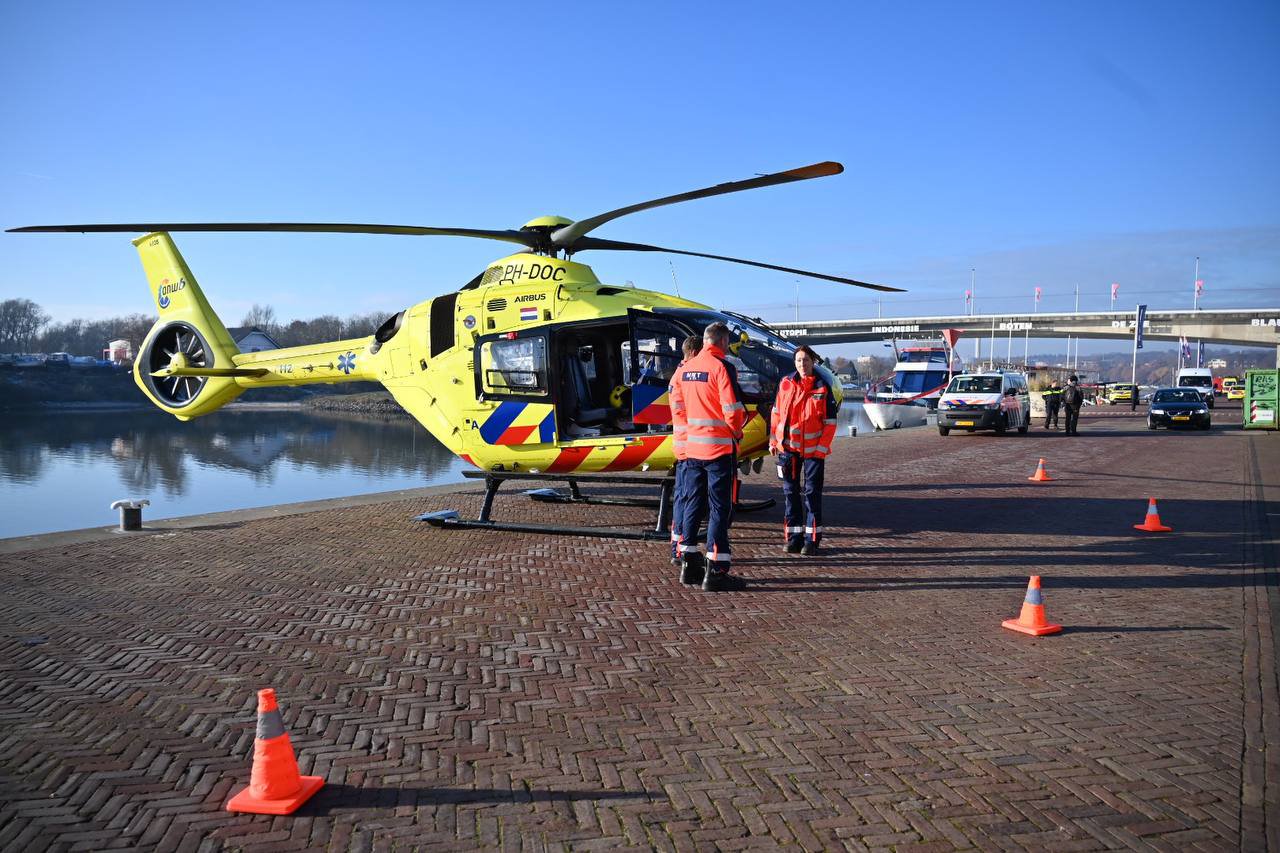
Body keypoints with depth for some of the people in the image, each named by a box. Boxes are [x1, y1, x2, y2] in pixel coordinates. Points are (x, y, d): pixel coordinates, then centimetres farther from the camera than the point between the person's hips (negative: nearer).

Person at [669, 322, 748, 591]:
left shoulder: (685, 369, 7)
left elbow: (677, 407, 11)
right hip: (720, 448, -6)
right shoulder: (722, 367, -13)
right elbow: (733, 410, -18)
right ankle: (716, 571, -1)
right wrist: (738, 430, 0)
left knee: (692, 504, 14)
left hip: (692, 446, 6)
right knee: (720, 508, -1)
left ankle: (688, 564, 20)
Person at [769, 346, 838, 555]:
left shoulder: (823, 388, -4)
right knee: (790, 491, 7)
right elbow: (777, 413, 11)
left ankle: (812, 538, 7)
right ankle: (794, 536, 16)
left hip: (813, 449, -3)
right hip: (788, 446, 3)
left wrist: (822, 447, -9)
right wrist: (773, 441, 8)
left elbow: (830, 422, -2)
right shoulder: (786, 384, 4)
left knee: (812, 493, 0)